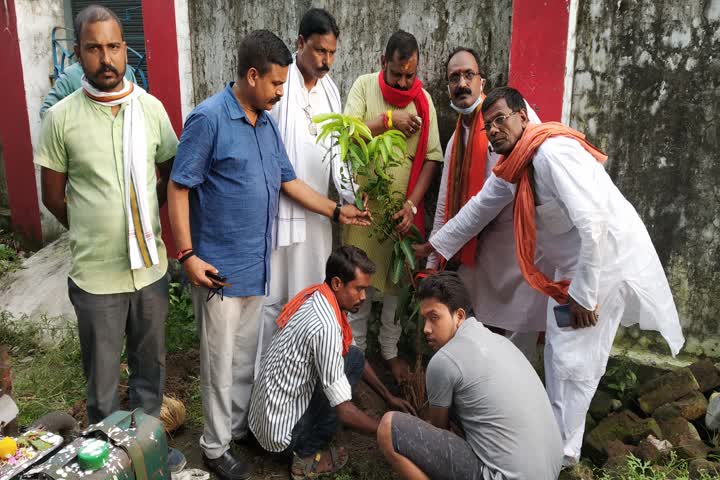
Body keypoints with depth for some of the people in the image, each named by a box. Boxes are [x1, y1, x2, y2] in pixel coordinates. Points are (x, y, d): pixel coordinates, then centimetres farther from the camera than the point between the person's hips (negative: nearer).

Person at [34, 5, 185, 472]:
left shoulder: (152, 108, -2)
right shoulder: (61, 118, -9)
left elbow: (171, 177, 10)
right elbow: (54, 197, 0)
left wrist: (143, 224, 5)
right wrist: (98, 235, 5)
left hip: (151, 267, 3)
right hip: (95, 275, -2)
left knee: (150, 367, 19)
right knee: (103, 380, 14)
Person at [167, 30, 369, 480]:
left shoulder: (267, 124, 9)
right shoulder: (208, 118, -15)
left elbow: (288, 181, 16)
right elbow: (178, 189, -14)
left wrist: (337, 210, 13)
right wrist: (188, 255, -18)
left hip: (256, 262, 7)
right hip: (219, 266, -7)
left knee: (247, 355, 18)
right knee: (221, 360, 4)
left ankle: (241, 428, 36)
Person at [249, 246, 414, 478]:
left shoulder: (316, 297, -1)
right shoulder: (325, 327, -29)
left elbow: (355, 359, 13)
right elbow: (345, 412, -25)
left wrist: (388, 397, 12)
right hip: (281, 431, -8)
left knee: (354, 356, 8)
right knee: (353, 360, -11)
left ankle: (308, 441, 12)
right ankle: (307, 455, -2)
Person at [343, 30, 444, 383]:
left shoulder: (423, 100, -1)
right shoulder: (364, 86, -3)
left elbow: (431, 158, -4)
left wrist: (412, 204, -13)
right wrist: (388, 120, -17)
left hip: (403, 207, 1)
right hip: (363, 202, -1)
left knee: (397, 282, 10)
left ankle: (390, 350, 28)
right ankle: (356, 347, 26)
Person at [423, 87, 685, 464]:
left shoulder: (552, 151, -27)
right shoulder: (511, 166, 3)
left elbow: (593, 224, -32)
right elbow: (479, 208, 17)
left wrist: (583, 295, -26)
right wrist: (436, 245, 22)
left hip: (608, 260, -9)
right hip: (573, 265, 9)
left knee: (573, 361, -1)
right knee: (556, 353, 18)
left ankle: (561, 451, 17)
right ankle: (553, 429, 37)